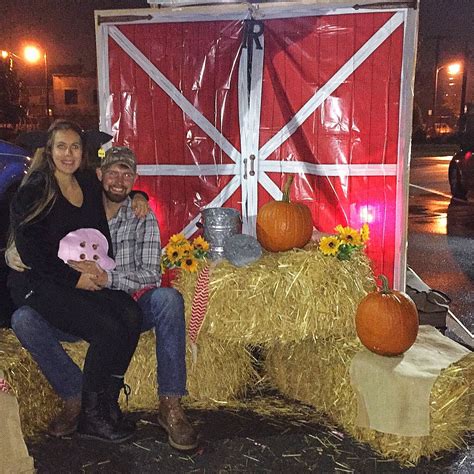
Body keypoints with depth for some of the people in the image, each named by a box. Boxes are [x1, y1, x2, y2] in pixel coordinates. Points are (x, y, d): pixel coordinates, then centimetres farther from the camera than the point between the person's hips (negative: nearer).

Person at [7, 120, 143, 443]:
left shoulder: (89, 183, 11)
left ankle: (107, 400, -7)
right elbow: (29, 249, -13)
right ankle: (90, 416, -8)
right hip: (40, 284, -6)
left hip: (86, 280, 6)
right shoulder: (34, 189, -7)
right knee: (108, 329, -26)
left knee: (132, 316, -21)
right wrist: (74, 279, -16)